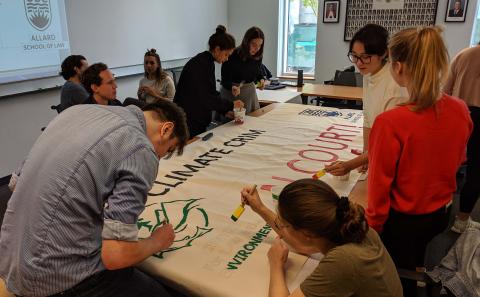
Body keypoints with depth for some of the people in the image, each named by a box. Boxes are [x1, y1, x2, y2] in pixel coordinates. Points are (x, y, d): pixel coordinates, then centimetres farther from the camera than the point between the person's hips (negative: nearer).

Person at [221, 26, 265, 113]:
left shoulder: (257, 56, -5)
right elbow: (225, 81, -16)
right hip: (231, 94, -5)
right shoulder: (232, 56, -20)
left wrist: (261, 80, -11)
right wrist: (232, 87, -37)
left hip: (250, 92, 5)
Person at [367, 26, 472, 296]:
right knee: (414, 271, 31)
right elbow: (457, 159, 6)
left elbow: (380, 185, -20)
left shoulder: (390, 122, -30)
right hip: (442, 214, 6)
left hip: (402, 221, -5)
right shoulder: (461, 110, -11)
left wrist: (373, 227, -5)